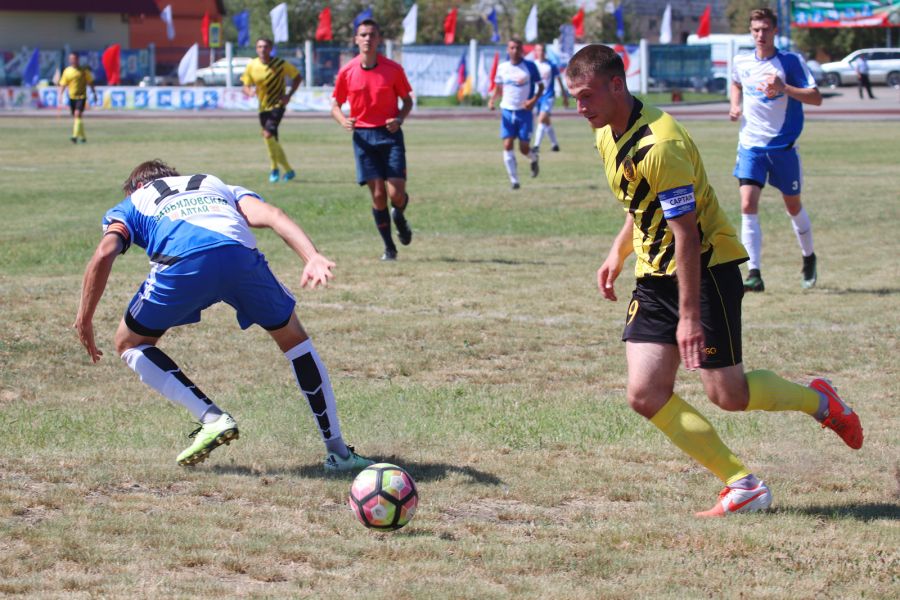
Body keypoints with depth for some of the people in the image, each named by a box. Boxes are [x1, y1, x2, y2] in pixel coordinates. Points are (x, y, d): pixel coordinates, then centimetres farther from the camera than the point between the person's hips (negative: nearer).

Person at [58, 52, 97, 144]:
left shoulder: (83, 70, -2)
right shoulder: (67, 71, 4)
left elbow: (90, 82, 6)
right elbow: (63, 84, 4)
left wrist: (94, 93, 6)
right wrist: (60, 94, -9)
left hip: (81, 96, -4)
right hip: (71, 97, 4)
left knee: (77, 115, -19)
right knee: (76, 117, 10)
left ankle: (75, 136, -26)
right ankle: (82, 137, 25)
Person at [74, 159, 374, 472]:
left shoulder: (132, 204, 36)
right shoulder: (219, 186, 41)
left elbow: (104, 253, 13)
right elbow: (270, 215, 18)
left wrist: (84, 320, 18)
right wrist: (313, 258, 4)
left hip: (183, 261, -2)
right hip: (241, 255, 2)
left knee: (129, 343, 24)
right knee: (292, 337, 27)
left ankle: (212, 418, 7)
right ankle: (338, 452, 25)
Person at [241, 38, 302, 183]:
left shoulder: (280, 64, -11)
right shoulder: (252, 66, -3)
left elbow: (298, 77, 1)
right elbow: (245, 86, 2)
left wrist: (288, 95, -10)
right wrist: (250, 91, -23)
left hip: (277, 105, -5)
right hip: (263, 107, 5)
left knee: (268, 134, -23)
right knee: (272, 141, 11)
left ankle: (274, 169, -7)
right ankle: (289, 170, 28)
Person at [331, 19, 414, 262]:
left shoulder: (393, 69, -2)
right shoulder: (347, 72, 1)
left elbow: (407, 100, 8)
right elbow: (335, 105, 9)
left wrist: (400, 119, -12)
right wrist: (343, 121, -13)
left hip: (390, 134, -1)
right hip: (363, 136, 1)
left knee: (396, 193, -9)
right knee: (378, 194, -3)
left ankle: (400, 218, 28)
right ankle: (389, 247, 12)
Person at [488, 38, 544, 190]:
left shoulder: (530, 66, -5)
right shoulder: (502, 67, 4)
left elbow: (540, 86, 2)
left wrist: (534, 100, -16)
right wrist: (492, 100, -4)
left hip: (524, 112, -2)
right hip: (507, 111, 2)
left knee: (524, 148, -4)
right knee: (507, 146, -9)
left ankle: (534, 159, 33)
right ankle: (514, 180, -2)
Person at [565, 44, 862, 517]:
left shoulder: (659, 144, -25)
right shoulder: (609, 134, 5)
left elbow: (685, 232, -26)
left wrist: (688, 316, -26)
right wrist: (618, 253, 19)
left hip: (706, 269, -9)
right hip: (654, 276, 9)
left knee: (727, 395, -6)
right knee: (645, 394, -5)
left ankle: (817, 400, 25)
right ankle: (743, 486, 0)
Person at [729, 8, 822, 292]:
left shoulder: (791, 61, -8)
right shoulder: (741, 63, 5)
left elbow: (816, 98, -13)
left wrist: (784, 88, -27)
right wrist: (735, 106, 9)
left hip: (783, 146, -2)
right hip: (750, 145, 2)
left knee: (793, 206, 11)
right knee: (748, 205, -14)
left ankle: (809, 258, 36)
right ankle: (754, 274, -14)